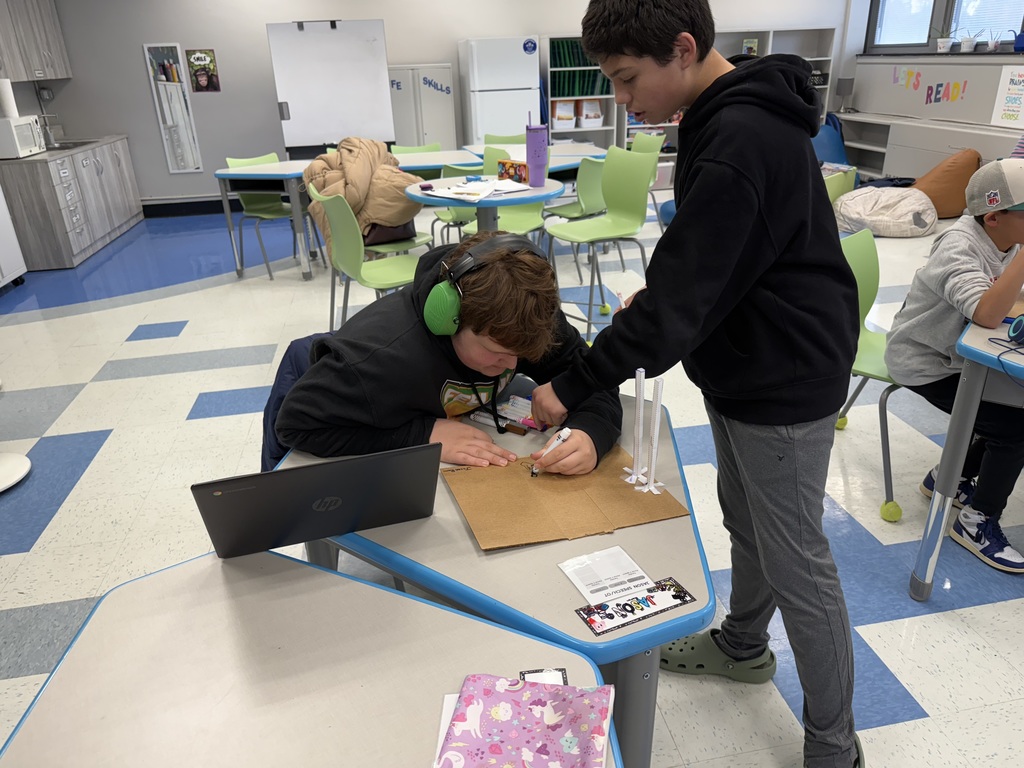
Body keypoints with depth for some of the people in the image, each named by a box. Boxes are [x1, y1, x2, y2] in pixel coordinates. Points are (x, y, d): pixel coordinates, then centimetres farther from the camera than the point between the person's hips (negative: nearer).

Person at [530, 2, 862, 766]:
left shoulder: (737, 144, -26)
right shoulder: (739, 113, 5)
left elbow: (677, 303, -27)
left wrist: (572, 388, -20)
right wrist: (658, 297, 5)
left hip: (783, 384, -9)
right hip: (746, 366, 9)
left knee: (796, 561, 5)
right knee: (746, 522, 24)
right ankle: (742, 645, 48)